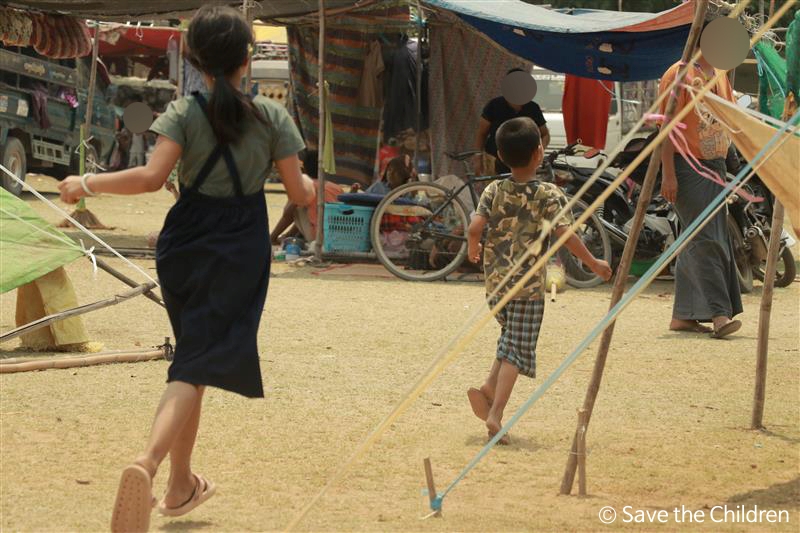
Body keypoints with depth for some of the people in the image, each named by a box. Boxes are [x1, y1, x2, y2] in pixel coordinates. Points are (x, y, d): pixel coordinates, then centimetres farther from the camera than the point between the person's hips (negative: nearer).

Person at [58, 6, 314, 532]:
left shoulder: (184, 113, -5)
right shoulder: (272, 117, -3)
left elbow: (152, 177, -18)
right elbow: (298, 191, -3)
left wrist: (87, 183, -6)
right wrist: (318, 188, 20)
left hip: (186, 246, 2)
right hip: (241, 253, -2)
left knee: (193, 357, 21)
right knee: (197, 367, -10)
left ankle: (182, 483, 26)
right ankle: (148, 463, -35)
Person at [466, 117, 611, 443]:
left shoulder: (494, 191, 2)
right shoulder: (549, 195, -7)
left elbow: (475, 227, -9)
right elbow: (565, 235, -13)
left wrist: (473, 250, 12)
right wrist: (594, 264, -1)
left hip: (495, 279, 4)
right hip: (528, 283, -4)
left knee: (511, 338, 24)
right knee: (518, 348, -3)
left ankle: (489, 388, 5)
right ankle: (496, 413, -14)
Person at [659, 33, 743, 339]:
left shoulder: (719, 75, 15)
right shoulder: (679, 74, -9)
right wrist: (668, 174, -18)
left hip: (715, 166, 8)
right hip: (687, 167, -8)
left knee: (696, 242, 8)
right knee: (704, 240, -14)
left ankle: (683, 316, 13)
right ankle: (718, 314, -19)